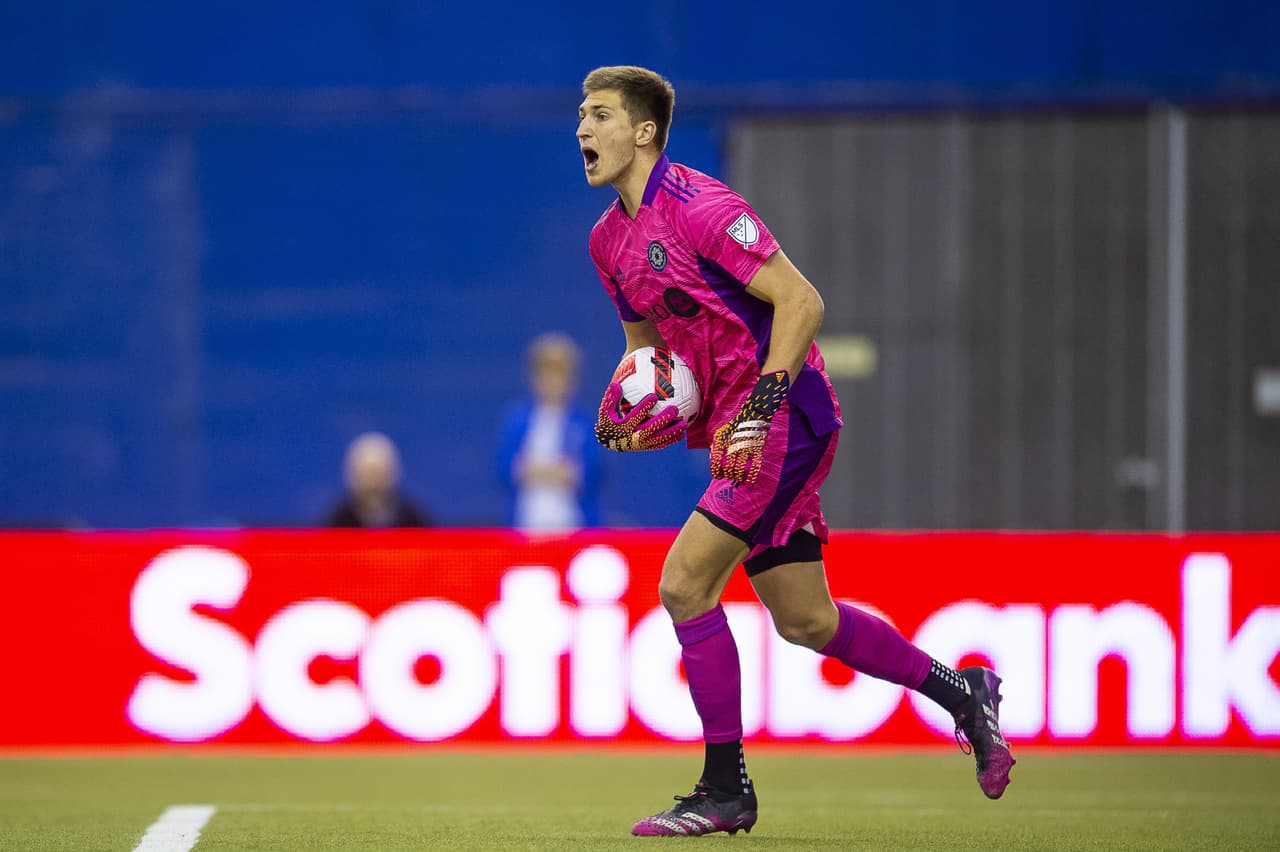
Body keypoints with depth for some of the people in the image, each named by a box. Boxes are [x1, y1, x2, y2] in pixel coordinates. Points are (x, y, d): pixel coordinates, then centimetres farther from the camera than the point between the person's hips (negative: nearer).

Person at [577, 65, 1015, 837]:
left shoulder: (698, 207, -15)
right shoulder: (610, 239, 12)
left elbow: (799, 301, -19)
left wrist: (760, 410, -25)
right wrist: (633, 401, 4)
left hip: (784, 416, -9)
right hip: (737, 425, 9)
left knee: (683, 584, -15)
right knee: (805, 620, 10)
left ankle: (726, 790, -7)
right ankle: (962, 692, 28)